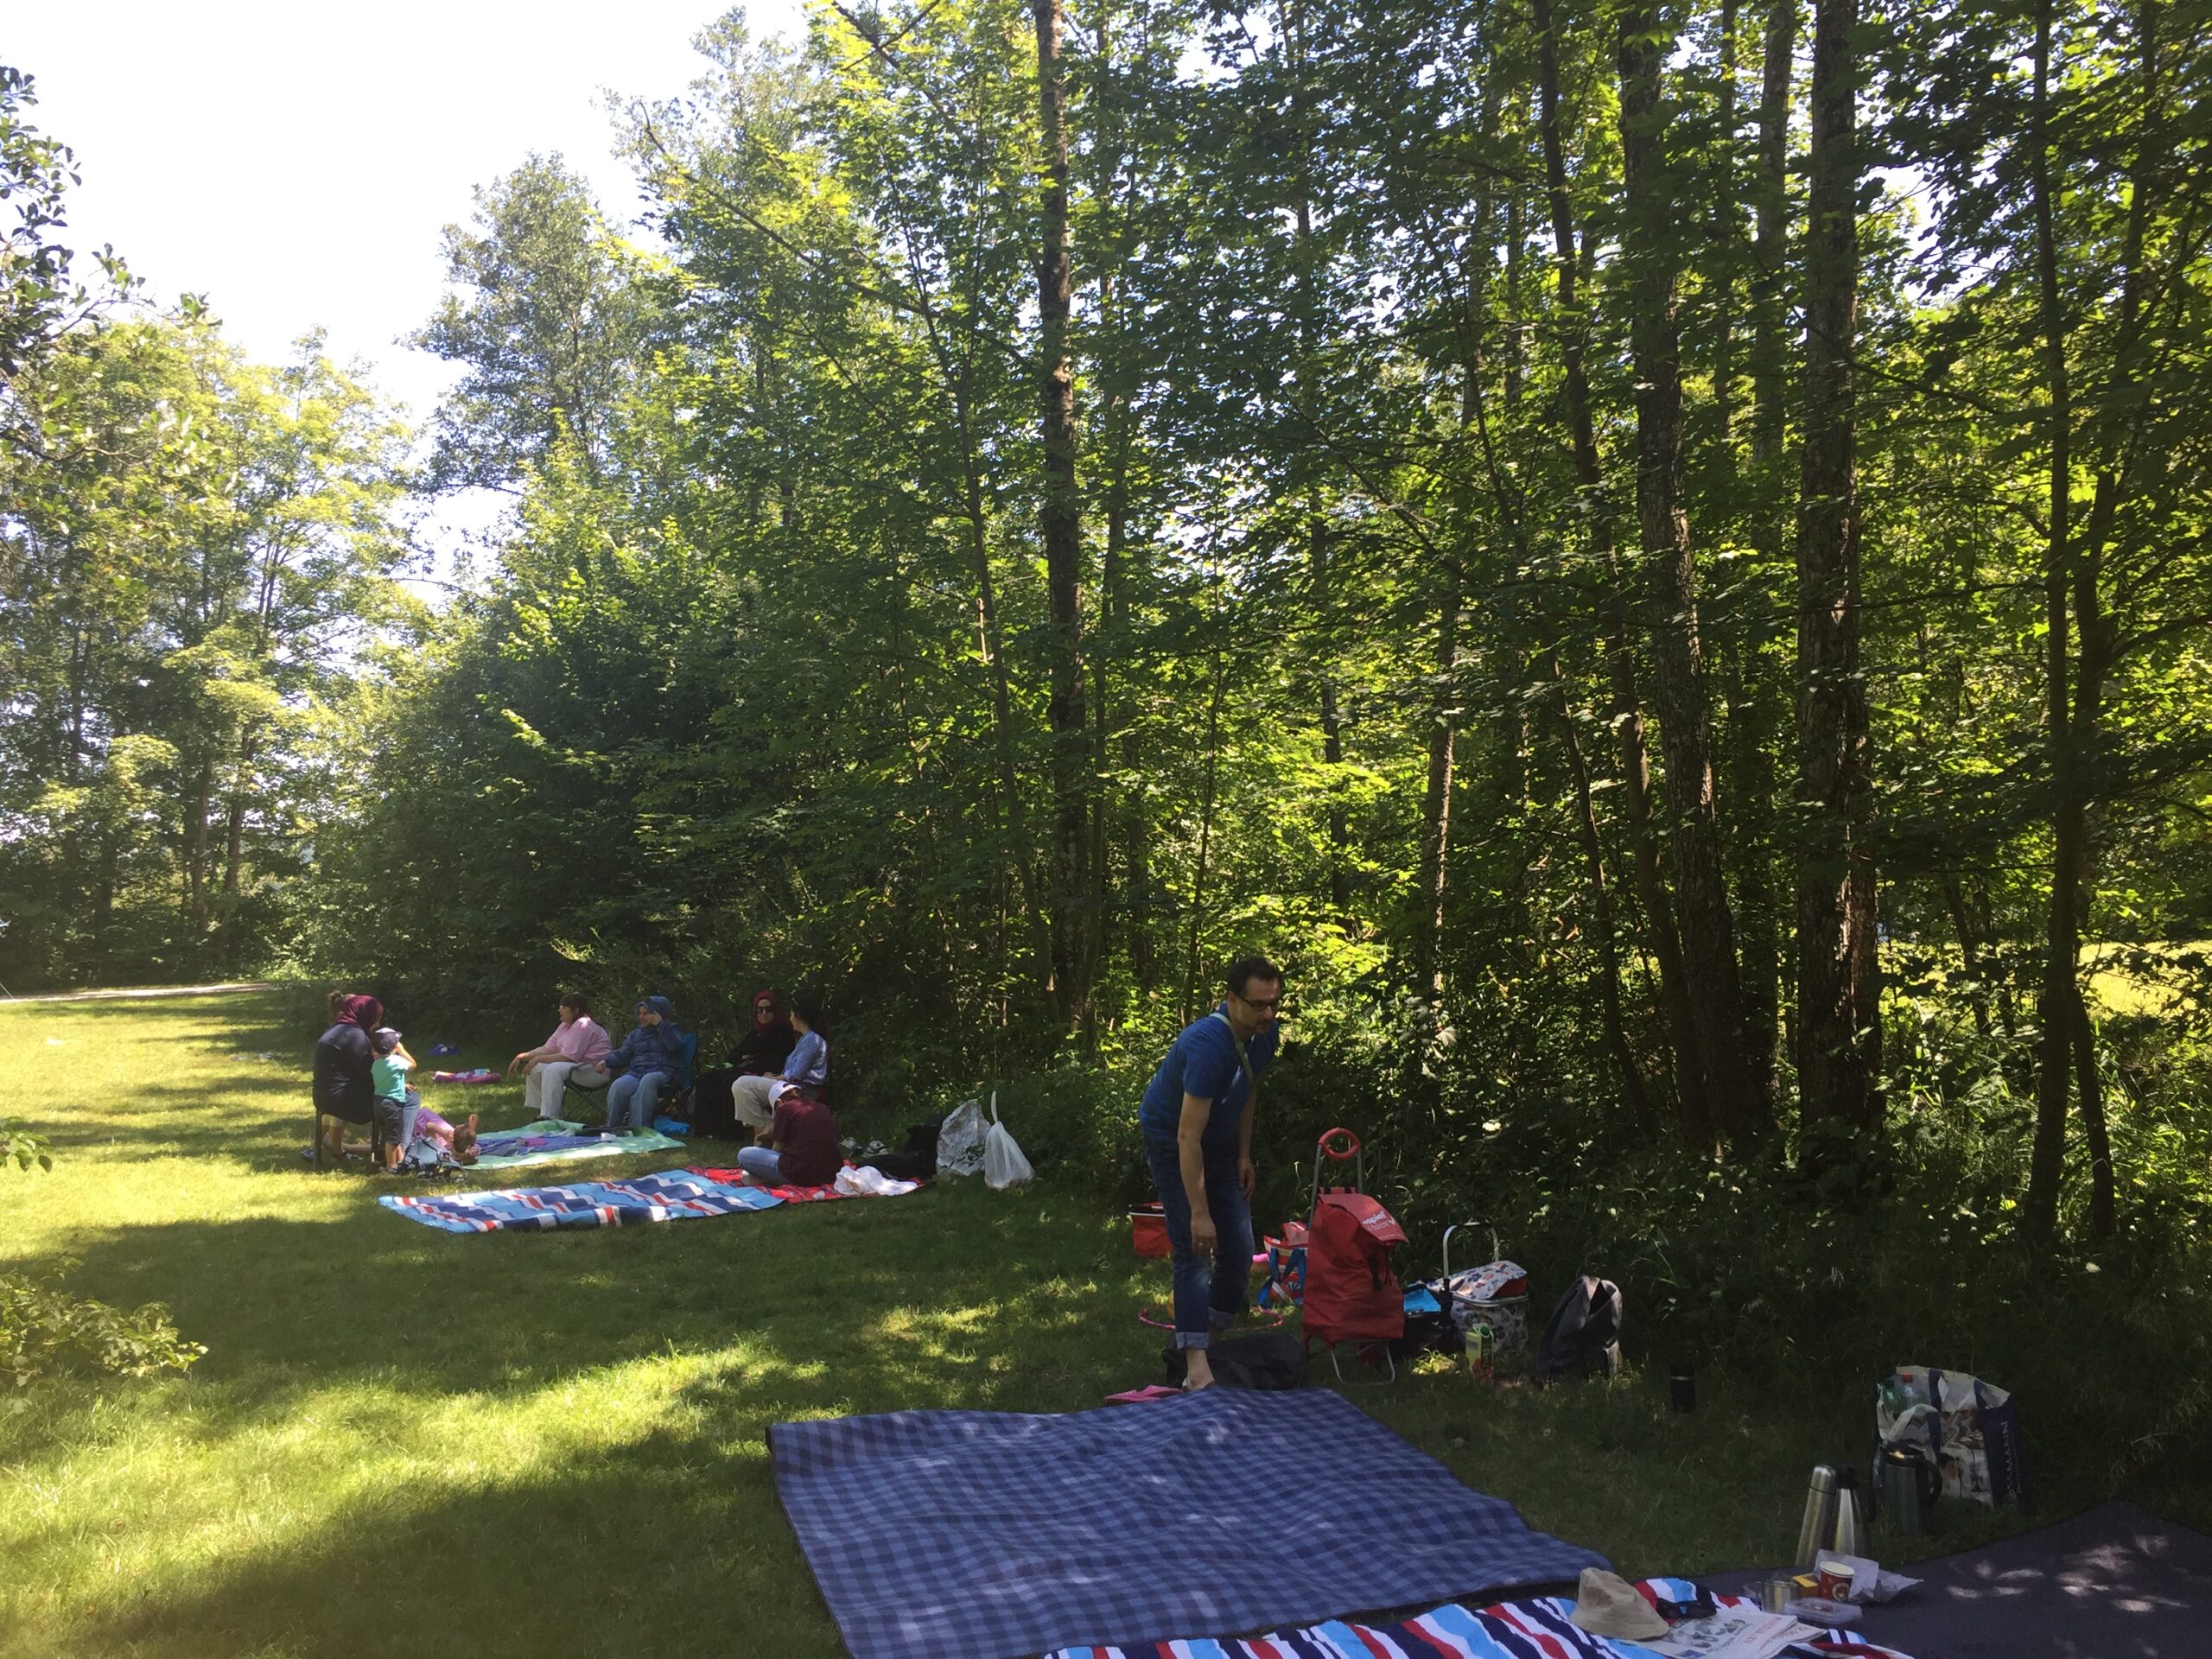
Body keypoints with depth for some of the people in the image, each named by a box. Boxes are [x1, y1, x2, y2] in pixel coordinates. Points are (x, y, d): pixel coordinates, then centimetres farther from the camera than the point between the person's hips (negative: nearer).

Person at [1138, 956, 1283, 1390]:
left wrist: (1244, 1155, 6)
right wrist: (1199, 1213, -35)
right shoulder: (1208, 1045, -36)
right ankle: (1196, 1368, -18)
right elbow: (1188, 1137, -36)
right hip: (1171, 1142, -8)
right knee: (1194, 1251, -15)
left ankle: (1215, 1339, 22)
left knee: (1239, 1249, 5)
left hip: (1221, 1142, 8)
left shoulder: (1264, 1035, -11)